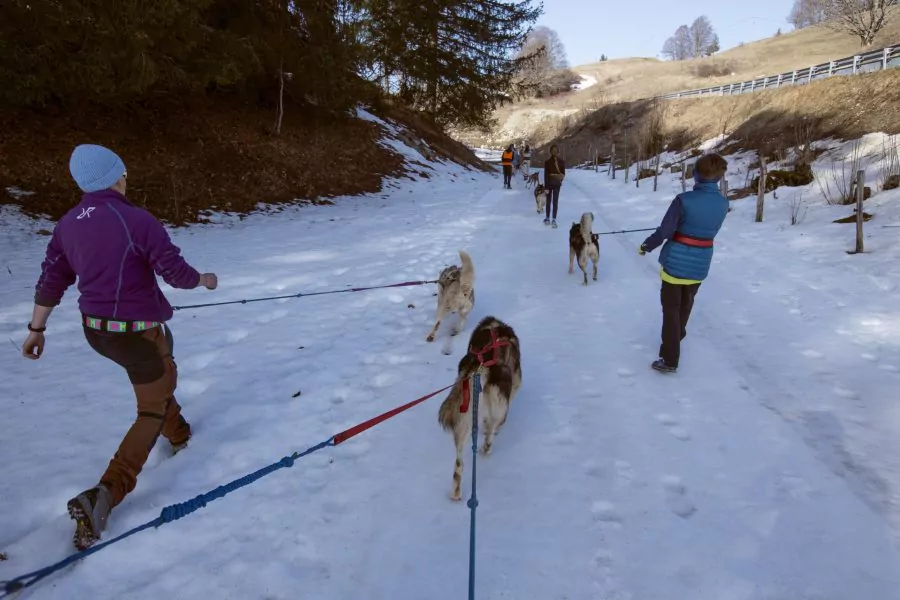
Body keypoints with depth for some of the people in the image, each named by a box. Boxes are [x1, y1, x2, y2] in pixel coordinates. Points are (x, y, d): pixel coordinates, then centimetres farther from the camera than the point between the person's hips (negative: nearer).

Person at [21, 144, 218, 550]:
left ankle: (178, 435, 50)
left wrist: (36, 328, 19)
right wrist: (204, 280, 3)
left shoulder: (68, 224, 1)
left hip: (95, 330, 7)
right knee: (152, 412, 7)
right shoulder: (137, 220, -20)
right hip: (138, 332, -7)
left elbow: (50, 281, 8)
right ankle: (104, 495, -6)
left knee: (157, 377, 32)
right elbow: (177, 273, -18)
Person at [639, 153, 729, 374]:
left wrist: (647, 246, 0)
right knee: (686, 302, 27)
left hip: (676, 262, -5)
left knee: (671, 307, 5)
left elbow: (664, 231, -17)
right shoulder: (723, 203, -6)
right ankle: (678, 334, 53)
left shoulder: (684, 200, -21)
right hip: (700, 265, 5)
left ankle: (670, 360, 6)